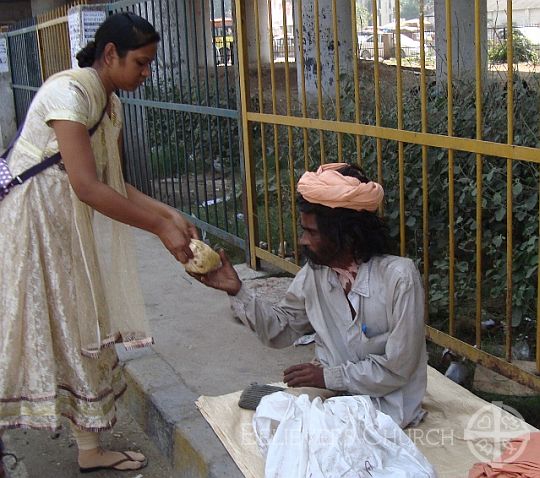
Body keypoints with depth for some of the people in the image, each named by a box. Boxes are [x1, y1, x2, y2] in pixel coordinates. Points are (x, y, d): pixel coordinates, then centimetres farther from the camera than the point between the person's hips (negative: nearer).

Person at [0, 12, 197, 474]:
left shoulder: (110, 103, 7)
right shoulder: (69, 92, -21)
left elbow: (113, 183, 9)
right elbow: (87, 186, -27)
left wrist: (168, 213, -2)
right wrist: (160, 228, -23)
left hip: (68, 228, 9)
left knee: (84, 332, 11)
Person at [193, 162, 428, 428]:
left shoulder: (399, 278, -22)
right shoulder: (314, 273, -4)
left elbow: (397, 368, -19)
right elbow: (281, 329, 4)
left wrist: (329, 376, -17)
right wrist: (237, 291, -9)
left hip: (384, 404, -5)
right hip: (330, 389, 5)